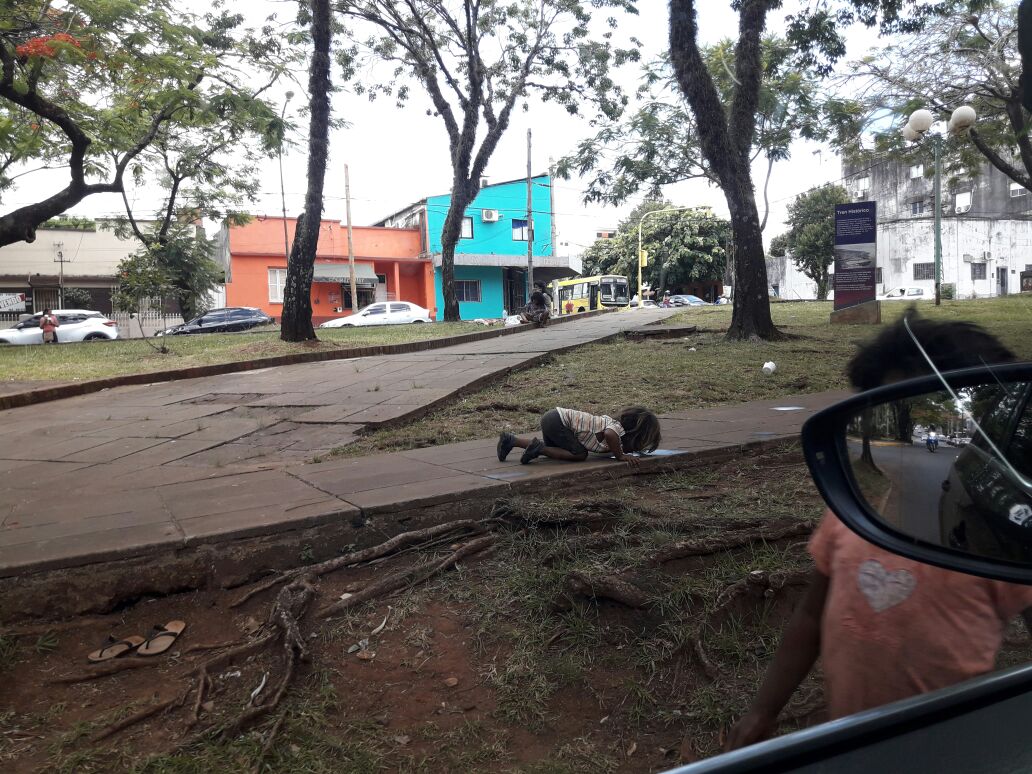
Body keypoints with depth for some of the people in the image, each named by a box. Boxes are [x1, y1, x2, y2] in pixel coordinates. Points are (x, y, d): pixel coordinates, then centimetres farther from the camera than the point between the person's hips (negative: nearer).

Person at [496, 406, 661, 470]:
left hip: (554, 416, 9)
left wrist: (621, 451, 16)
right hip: (557, 421, -9)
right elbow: (609, 434, -38)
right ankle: (539, 447, -7)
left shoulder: (613, 421, 12)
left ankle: (510, 440, 20)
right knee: (580, 454, -7)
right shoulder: (619, 429, -14)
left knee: (553, 449, 24)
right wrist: (621, 456, -23)